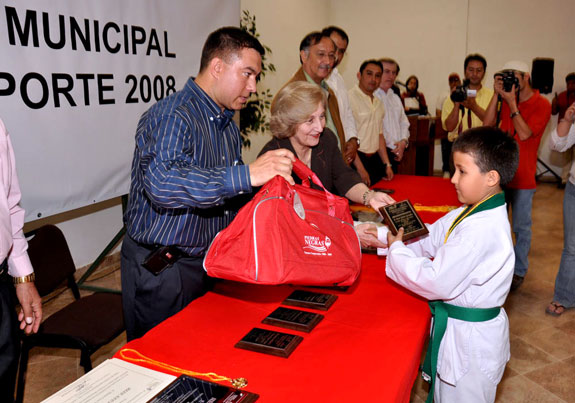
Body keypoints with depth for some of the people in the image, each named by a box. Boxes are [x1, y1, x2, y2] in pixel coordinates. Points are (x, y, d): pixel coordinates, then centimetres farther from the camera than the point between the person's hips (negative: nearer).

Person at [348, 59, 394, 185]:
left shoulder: (379, 103, 16)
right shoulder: (350, 98, -12)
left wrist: (387, 164, 15)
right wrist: (360, 168, -19)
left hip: (375, 159, 8)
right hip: (356, 159, -8)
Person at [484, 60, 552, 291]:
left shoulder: (541, 105, -7)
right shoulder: (506, 101, 8)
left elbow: (524, 134, -19)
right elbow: (488, 125, -4)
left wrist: (512, 103, -18)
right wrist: (497, 95, -9)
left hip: (522, 178, -5)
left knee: (521, 227, 5)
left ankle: (519, 271, 19)